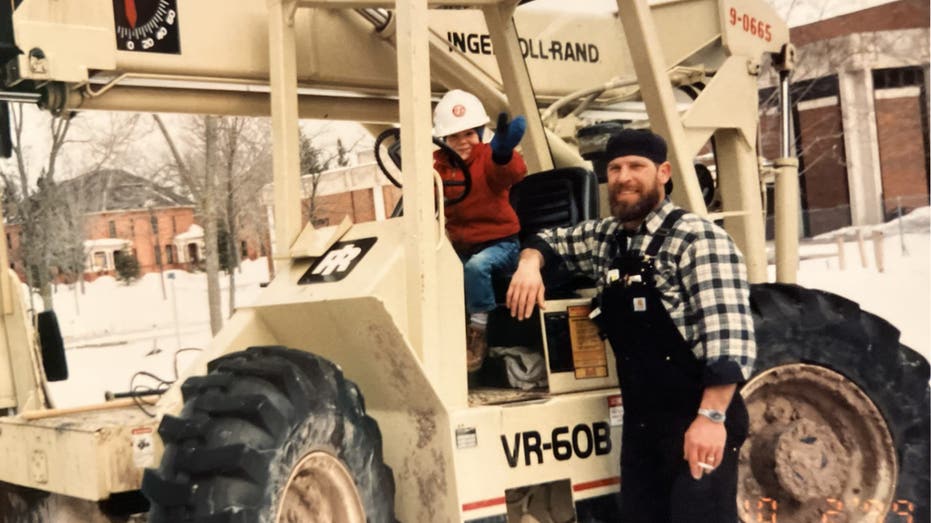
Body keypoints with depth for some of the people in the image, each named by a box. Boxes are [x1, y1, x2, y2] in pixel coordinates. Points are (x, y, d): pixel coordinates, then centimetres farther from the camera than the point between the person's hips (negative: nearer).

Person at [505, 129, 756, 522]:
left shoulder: (696, 238, -14)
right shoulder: (605, 237, 10)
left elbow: (728, 335, -21)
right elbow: (550, 240, 27)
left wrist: (711, 416, -27)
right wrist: (530, 263, 4)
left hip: (697, 422, -7)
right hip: (640, 422, 7)